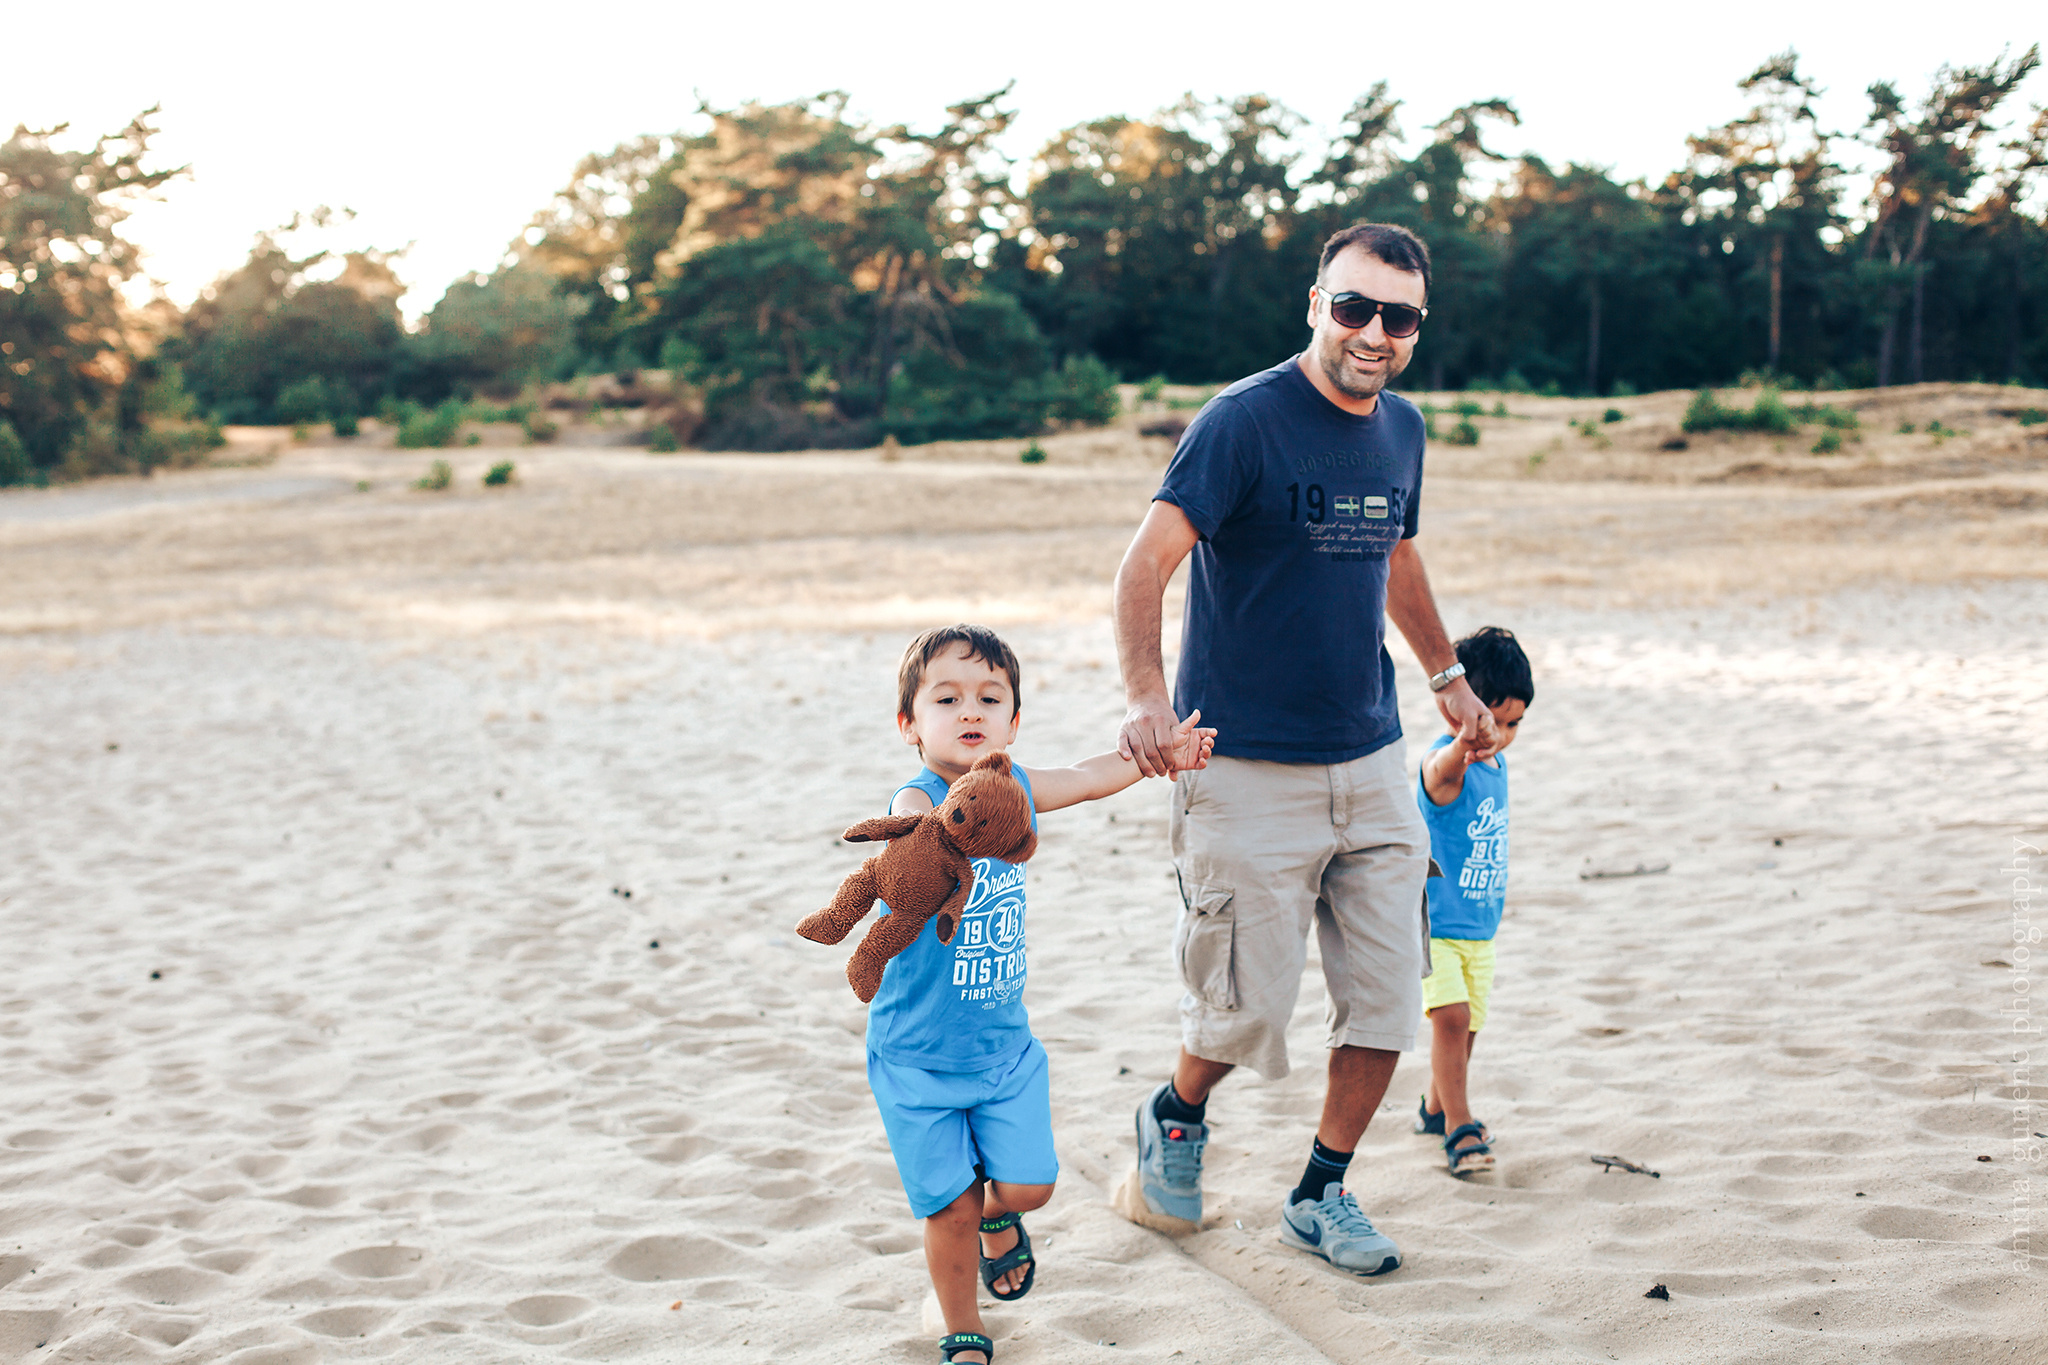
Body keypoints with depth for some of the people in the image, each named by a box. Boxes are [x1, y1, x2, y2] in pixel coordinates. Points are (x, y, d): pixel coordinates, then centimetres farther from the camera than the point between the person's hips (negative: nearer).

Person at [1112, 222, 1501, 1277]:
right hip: (1249, 768, -6)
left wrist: (1449, 677, 31)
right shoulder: (1243, 421, -14)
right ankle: (1176, 1117, 34)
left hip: (1371, 763, 6)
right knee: (1248, 1002, 2)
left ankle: (1322, 1195, 24)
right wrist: (1148, 695, -39)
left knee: (1387, 994, 6)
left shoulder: (1401, 429, 8)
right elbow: (1145, 565, -24)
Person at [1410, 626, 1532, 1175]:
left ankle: (1437, 1109, 34)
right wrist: (1464, 744, -69)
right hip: (1433, 920, -8)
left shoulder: (1496, 764, 6)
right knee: (1450, 1016, -18)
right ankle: (1459, 1129, -11)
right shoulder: (1446, 764, -19)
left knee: (1466, 1025, 15)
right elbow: (1441, 769, -46)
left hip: (1480, 924, 8)